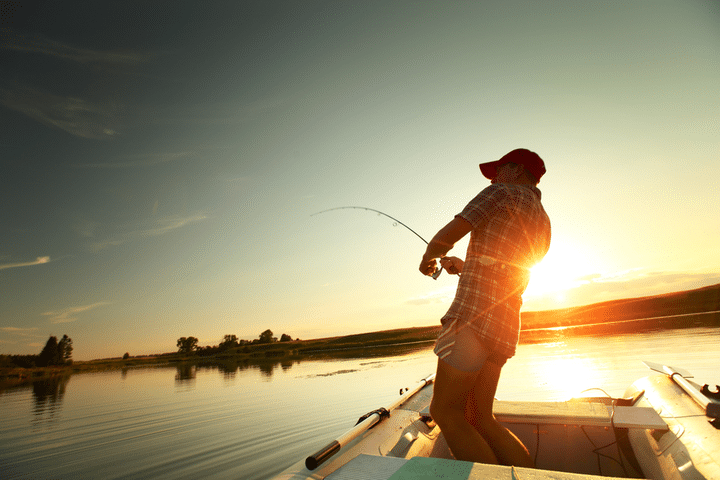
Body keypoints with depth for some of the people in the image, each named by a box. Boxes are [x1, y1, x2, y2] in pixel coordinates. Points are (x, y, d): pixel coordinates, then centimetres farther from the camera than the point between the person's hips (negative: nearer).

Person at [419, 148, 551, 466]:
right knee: (478, 420, 14)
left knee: (445, 412, -2)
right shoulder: (543, 225, 24)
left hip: (475, 313, -9)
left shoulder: (503, 193, 1)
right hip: (505, 324, 9)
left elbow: (445, 237, -6)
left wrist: (427, 258, 13)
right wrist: (463, 267, 36)